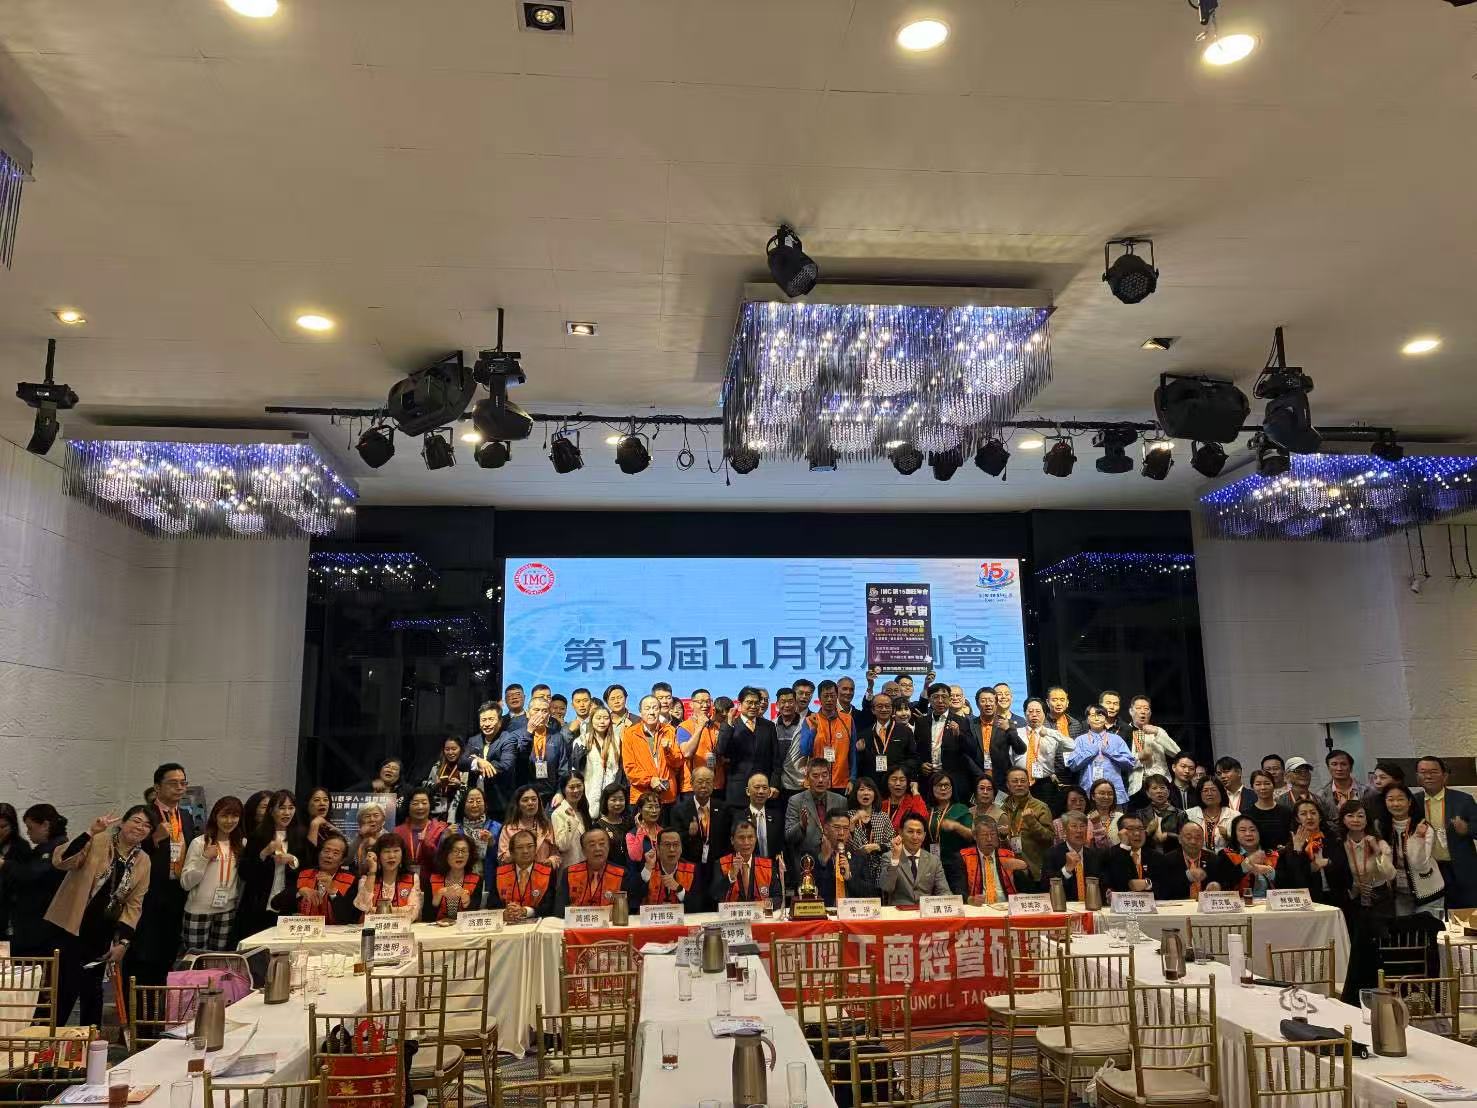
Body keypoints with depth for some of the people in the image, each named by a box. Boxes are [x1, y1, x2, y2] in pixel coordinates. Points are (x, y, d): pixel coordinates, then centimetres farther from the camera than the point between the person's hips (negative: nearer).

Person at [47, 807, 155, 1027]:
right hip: (69, 927, -4)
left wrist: (123, 941, -2)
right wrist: (89, 833, -32)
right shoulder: (96, 842, -8)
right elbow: (60, 861, -23)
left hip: (101, 935, 5)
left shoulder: (143, 861, 6)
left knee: (92, 990, 14)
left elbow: (134, 904, 7)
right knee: (65, 988, -6)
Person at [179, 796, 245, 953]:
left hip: (228, 910, 3)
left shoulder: (242, 844, 7)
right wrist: (204, 858, -18)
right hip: (199, 910, -3)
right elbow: (185, 883, -8)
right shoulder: (199, 843, -6)